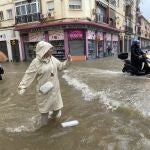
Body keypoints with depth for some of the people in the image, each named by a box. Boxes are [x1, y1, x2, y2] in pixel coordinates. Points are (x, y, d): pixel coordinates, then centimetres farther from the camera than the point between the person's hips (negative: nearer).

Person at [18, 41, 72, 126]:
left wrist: (67, 61, -1)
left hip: (54, 88, 6)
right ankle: (44, 124, 33)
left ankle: (54, 115, 50)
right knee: (44, 107, 11)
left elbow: (60, 66, 13)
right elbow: (29, 75, -21)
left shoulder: (53, 59, -1)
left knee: (56, 103, 22)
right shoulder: (36, 62, -20)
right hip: (44, 89, -6)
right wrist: (22, 87, -25)